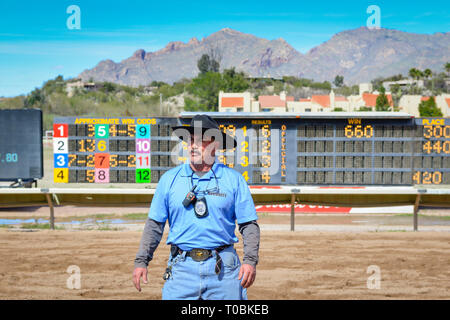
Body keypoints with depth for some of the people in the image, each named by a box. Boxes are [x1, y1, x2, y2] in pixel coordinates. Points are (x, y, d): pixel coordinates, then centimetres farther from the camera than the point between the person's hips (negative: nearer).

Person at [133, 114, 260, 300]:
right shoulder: (170, 179, 8)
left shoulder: (233, 179, 4)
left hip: (223, 268, 0)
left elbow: (249, 224, 3)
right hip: (182, 266, 1)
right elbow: (155, 224, 10)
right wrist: (141, 261, 4)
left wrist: (250, 260, -8)